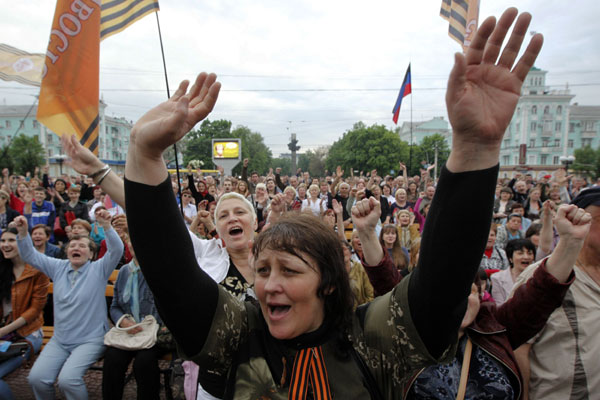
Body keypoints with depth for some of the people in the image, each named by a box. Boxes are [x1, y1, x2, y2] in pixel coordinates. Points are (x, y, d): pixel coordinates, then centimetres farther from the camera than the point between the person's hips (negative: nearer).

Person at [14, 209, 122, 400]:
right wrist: (23, 231, -10)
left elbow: (117, 250, -23)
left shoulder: (98, 269, -7)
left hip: (90, 340, -5)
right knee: (37, 378, -12)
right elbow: (30, 256, 8)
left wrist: (106, 226, -38)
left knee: (67, 379, -23)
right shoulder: (59, 267, 8)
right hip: (59, 340, 5)